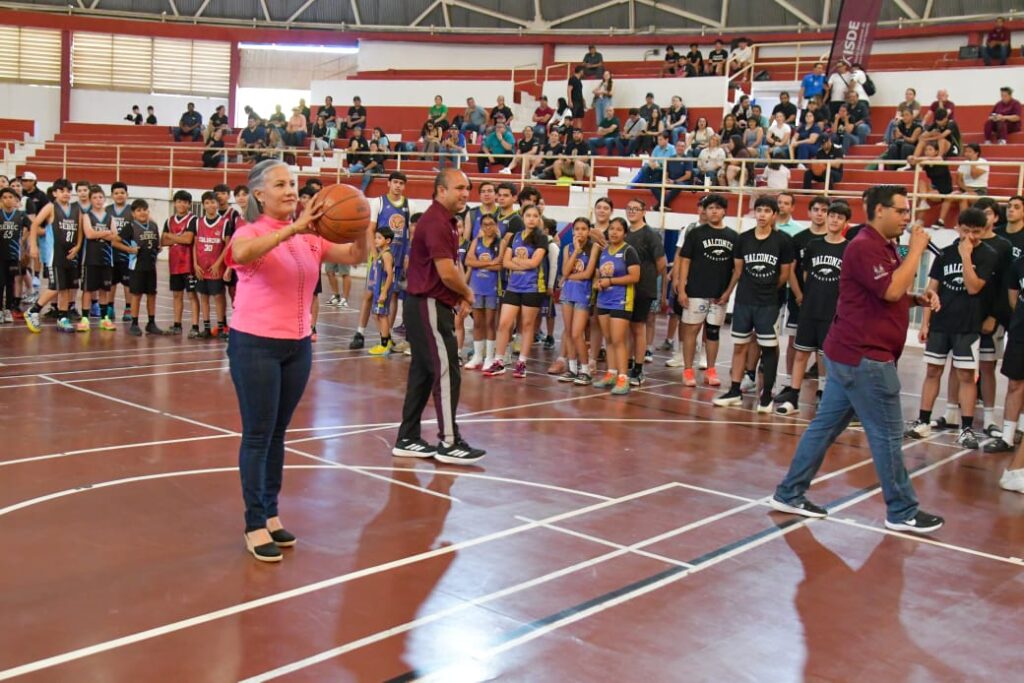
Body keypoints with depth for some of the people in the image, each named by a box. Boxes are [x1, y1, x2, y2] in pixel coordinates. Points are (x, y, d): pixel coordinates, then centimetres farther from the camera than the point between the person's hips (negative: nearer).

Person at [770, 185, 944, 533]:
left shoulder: (882, 247, 18)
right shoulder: (865, 247, -15)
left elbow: (889, 296, 26)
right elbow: (892, 291, -24)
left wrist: (919, 298, 8)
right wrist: (916, 250, -15)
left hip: (853, 354, 10)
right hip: (864, 357, -10)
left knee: (825, 425, 11)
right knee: (887, 434, 0)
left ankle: (790, 494, 17)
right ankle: (902, 512, 12)